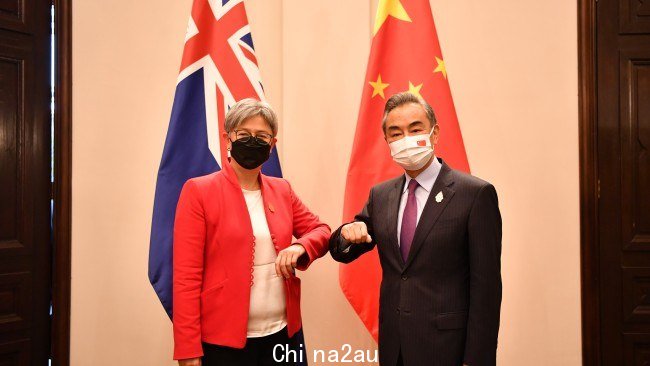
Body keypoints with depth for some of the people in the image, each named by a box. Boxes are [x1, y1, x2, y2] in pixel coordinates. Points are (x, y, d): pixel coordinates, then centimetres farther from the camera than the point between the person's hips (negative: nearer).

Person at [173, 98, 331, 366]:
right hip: (223, 338, -4)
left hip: (283, 331, 5)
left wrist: (300, 248, -8)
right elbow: (186, 275, -9)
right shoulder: (199, 191, -7)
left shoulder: (282, 190, 7)